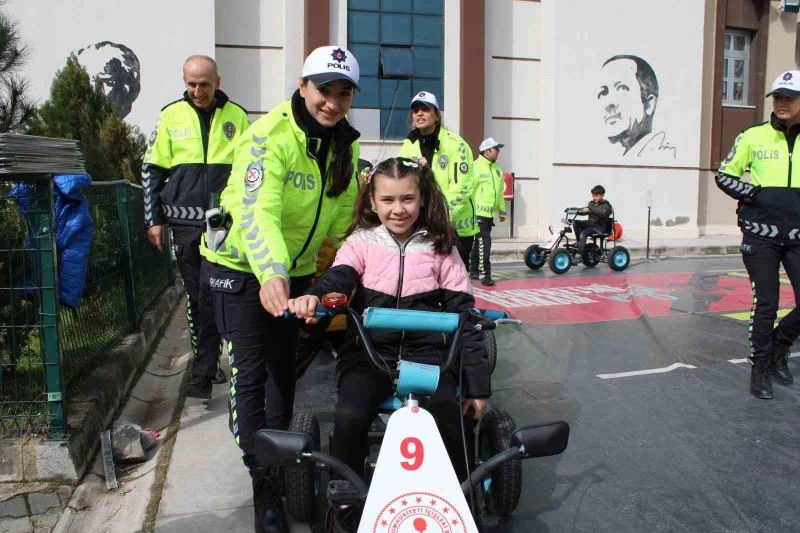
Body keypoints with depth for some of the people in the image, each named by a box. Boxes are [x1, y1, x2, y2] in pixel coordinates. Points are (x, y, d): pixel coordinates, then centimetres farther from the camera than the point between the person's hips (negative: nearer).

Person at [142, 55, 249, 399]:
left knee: (213, 296, -5)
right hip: (185, 222, 2)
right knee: (196, 296, 9)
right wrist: (154, 220, 4)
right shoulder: (171, 115, 6)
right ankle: (209, 362, 21)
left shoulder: (237, 116, 5)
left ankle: (203, 371, 2)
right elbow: (152, 170, 9)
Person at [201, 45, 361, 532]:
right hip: (243, 266, -6)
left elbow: (342, 211, 7)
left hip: (295, 266, 6)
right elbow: (256, 209, -38)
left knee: (285, 367, 14)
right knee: (251, 371, -6)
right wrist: (270, 274, -52)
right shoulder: (271, 135, -24)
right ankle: (263, 479, 5)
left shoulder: (345, 143, -2)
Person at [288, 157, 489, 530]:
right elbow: (339, 276, -14)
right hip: (370, 351, 0)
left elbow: (463, 314, 4)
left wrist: (477, 382, -1)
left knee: (447, 417, -26)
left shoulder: (439, 248, 6)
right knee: (350, 416, -27)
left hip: (429, 351, 0)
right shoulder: (361, 242, 6)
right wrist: (313, 297, -40)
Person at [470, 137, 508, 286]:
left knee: (479, 243, 14)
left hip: (490, 213, 8)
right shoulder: (475, 167, -10)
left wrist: (502, 210, 23)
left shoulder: (497, 169, 16)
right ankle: (484, 274, -9)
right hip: (478, 212, -8)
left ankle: (473, 271, 24)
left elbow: (500, 192, 22)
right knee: (484, 242, -12)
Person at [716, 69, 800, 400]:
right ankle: (760, 368, 20)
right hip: (761, 234, -2)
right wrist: (754, 194, -10)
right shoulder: (754, 136, -1)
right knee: (766, 305, 3)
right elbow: (724, 175, 5)